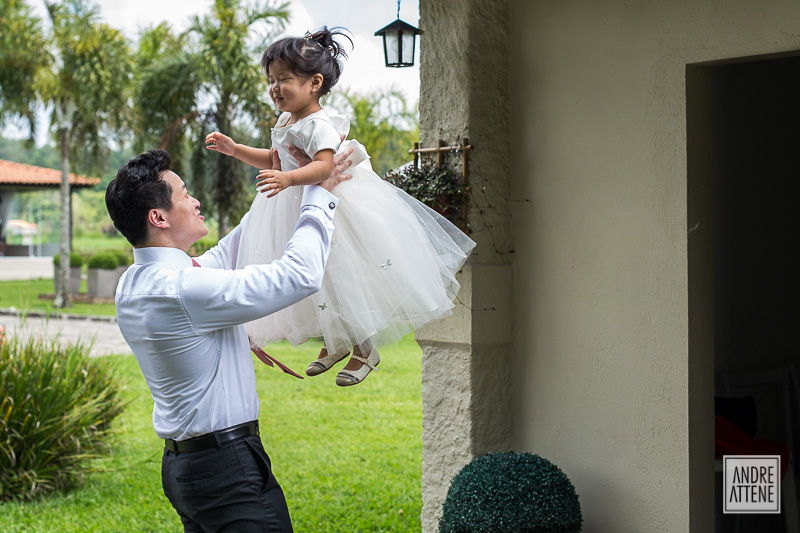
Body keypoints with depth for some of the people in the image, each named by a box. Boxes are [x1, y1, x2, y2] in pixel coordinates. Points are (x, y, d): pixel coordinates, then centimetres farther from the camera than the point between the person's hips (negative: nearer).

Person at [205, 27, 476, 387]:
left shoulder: (318, 125, -23)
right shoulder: (284, 121, 7)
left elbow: (324, 165, -38)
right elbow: (273, 160, 20)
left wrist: (288, 178, -53)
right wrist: (234, 149, 12)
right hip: (298, 208, 10)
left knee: (344, 280, -2)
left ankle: (365, 351, 13)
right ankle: (334, 345, 36)